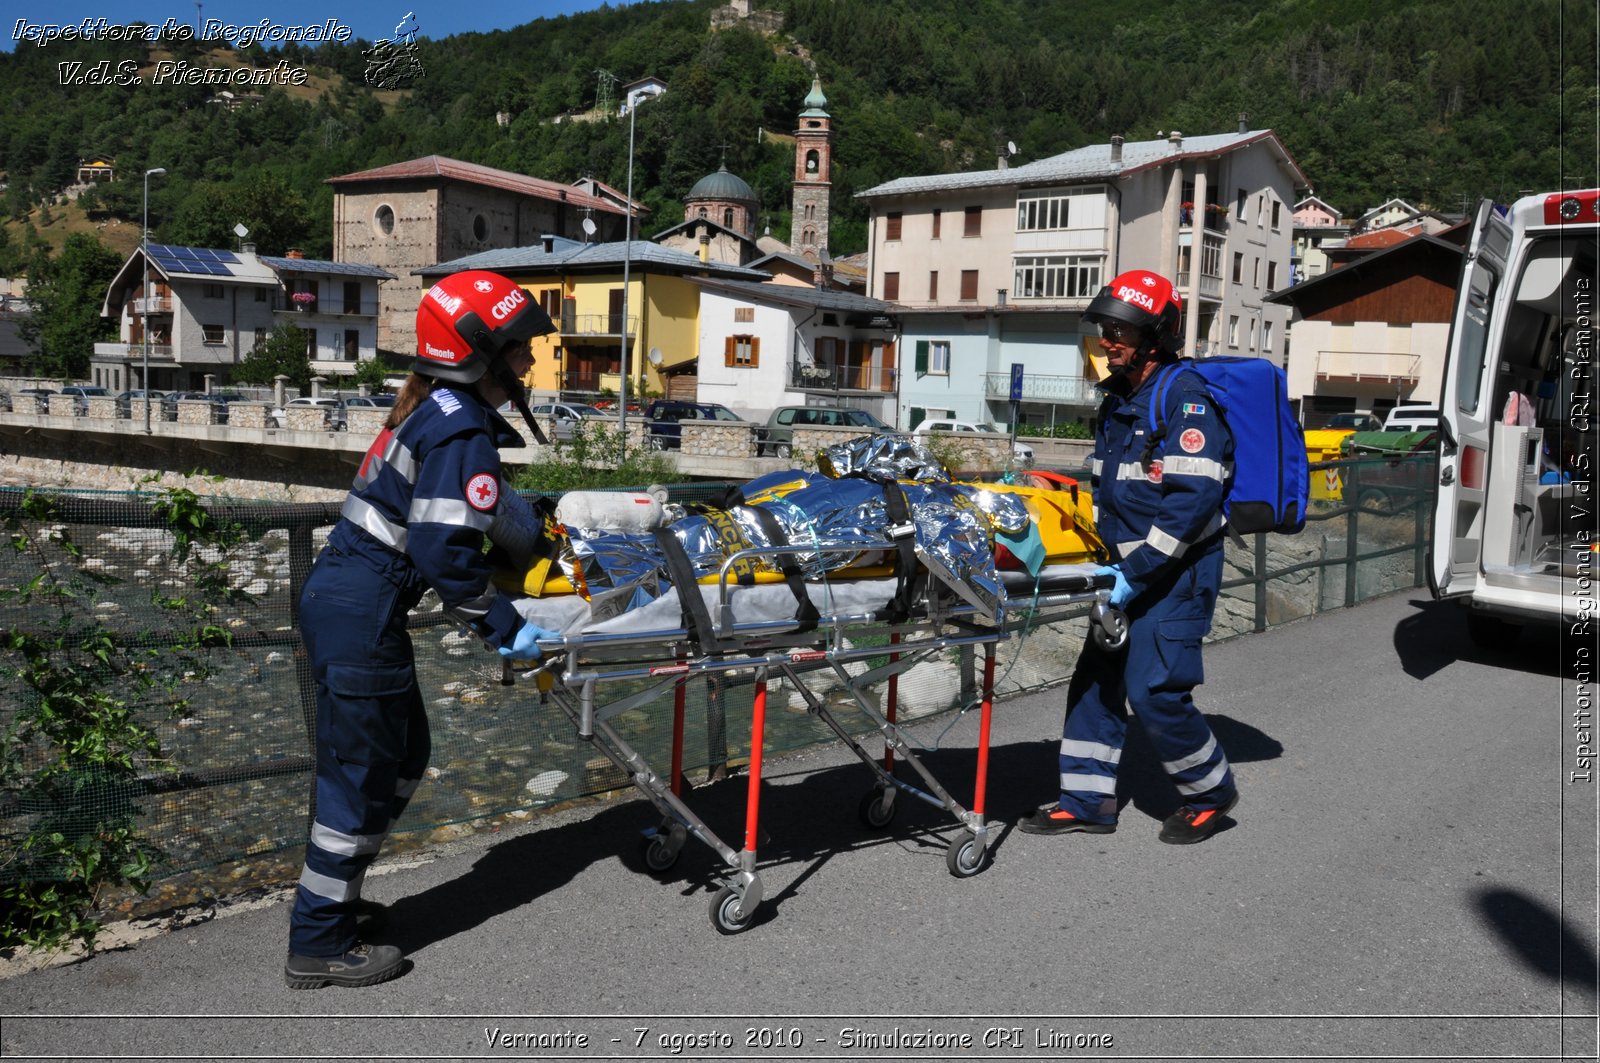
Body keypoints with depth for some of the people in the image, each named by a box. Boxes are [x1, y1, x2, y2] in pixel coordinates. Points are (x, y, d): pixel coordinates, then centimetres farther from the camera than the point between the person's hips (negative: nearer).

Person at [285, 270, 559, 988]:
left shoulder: (432, 407, 13)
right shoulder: (464, 431, -17)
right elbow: (444, 551, -22)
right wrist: (503, 628, -12)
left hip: (340, 591, 10)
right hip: (362, 612, -10)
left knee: (403, 751, 20)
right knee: (362, 772, 0)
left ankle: (331, 896, 34)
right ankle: (318, 946, 13)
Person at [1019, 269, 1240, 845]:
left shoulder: (1185, 397, -16)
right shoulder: (1118, 401, 13)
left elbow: (1195, 498, -24)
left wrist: (1136, 573, -24)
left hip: (1177, 572, -9)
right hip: (1129, 569, 9)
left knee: (1154, 689, -9)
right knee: (1096, 678, 8)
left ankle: (1211, 790, 15)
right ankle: (1087, 800, 18)